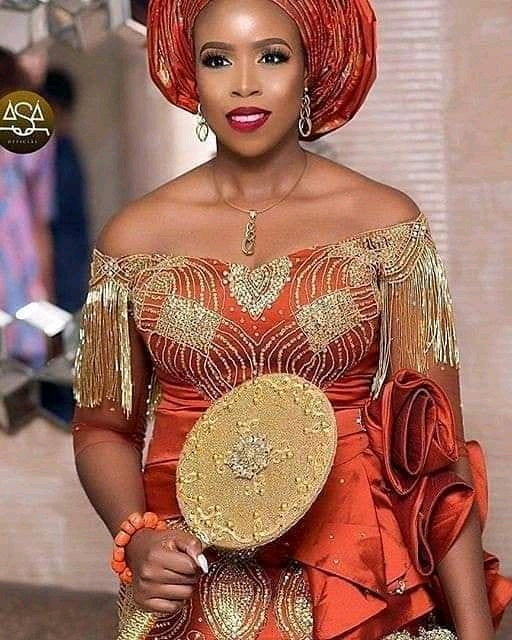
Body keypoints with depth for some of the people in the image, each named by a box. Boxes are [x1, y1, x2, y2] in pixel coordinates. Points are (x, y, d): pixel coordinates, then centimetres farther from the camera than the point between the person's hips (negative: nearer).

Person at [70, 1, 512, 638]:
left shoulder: (388, 224, -4)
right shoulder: (134, 237, -1)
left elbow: (433, 440, -6)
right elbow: (103, 428, 6)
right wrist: (137, 538, -13)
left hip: (360, 586, 0)